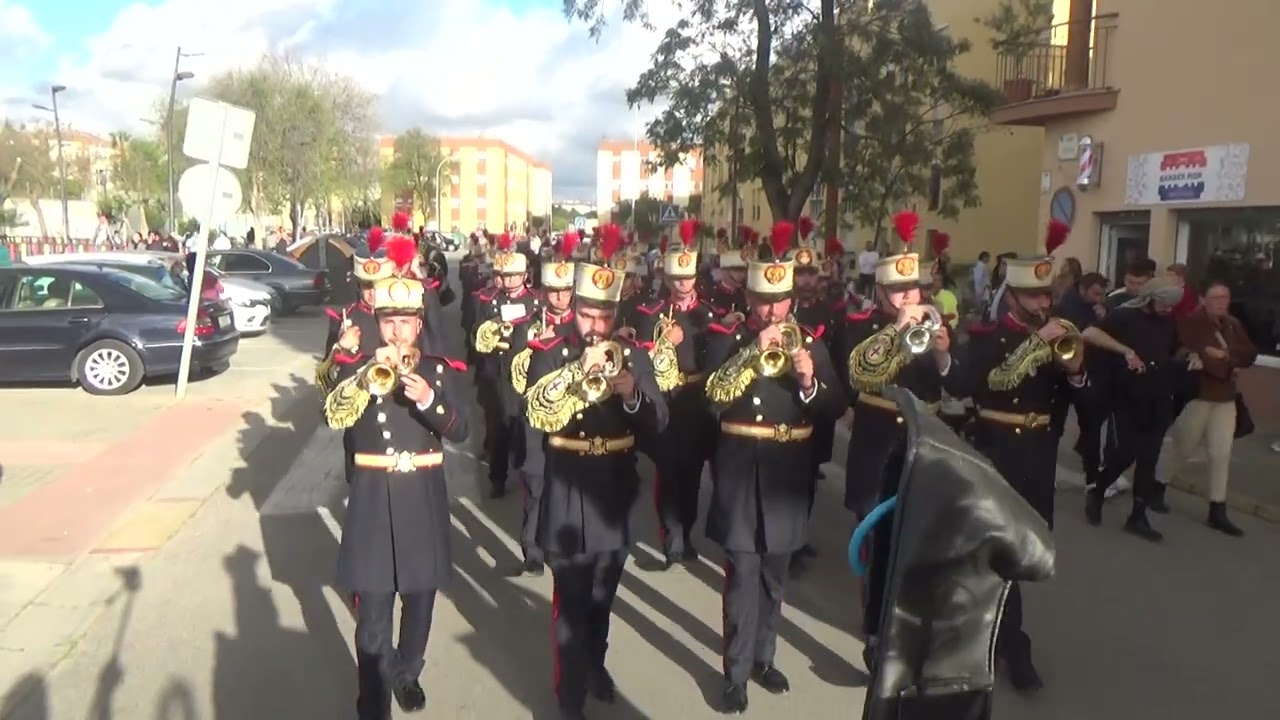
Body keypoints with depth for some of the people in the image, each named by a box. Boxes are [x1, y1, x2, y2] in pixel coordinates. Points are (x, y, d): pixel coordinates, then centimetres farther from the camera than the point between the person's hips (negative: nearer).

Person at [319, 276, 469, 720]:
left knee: (419, 599, 15)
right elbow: (332, 417, -16)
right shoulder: (357, 366, 1)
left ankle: (407, 673, 38)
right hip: (372, 500, -1)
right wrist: (368, 376, -26)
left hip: (422, 499, 2)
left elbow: (460, 431, -9)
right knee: (373, 609, 0)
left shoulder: (440, 370, 1)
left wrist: (428, 399, -24)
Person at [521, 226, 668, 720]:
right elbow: (540, 413, -18)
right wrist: (580, 369, -29)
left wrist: (631, 393, -25)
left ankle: (595, 663, 44)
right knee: (570, 602, 1)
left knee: (602, 598, 21)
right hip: (567, 495, -3)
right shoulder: (548, 353, -6)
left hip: (614, 494, 3)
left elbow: (657, 423, -6)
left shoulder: (633, 355, 1)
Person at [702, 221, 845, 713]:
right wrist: (756, 351, -23)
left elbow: (836, 407, 1)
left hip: (787, 474, 3)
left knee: (774, 577, 16)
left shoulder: (810, 340, 4)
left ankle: (763, 657, 34)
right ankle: (736, 673, 12)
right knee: (742, 576, -2)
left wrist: (810, 382, -18)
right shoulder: (726, 336, -3)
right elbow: (714, 395, -17)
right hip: (741, 472, -3)